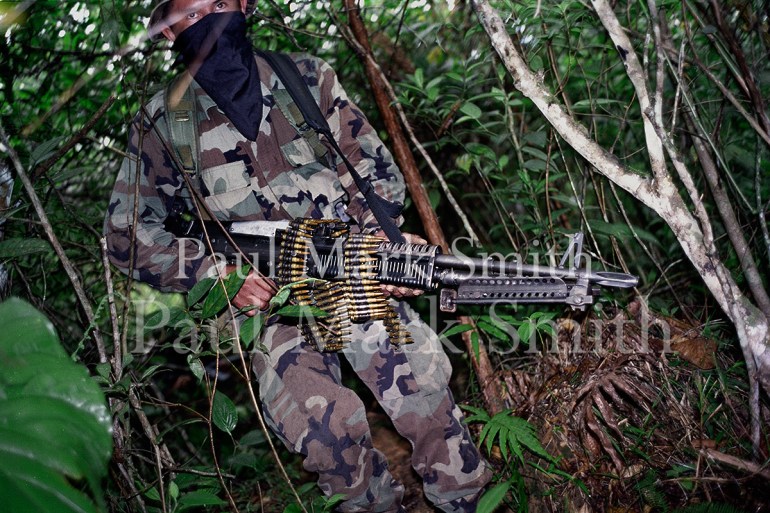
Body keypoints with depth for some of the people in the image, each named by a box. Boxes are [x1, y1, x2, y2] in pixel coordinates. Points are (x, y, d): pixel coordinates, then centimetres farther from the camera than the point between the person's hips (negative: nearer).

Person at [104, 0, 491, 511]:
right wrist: (217, 272, -8)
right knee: (326, 429, -23)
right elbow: (126, 232, 4)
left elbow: (376, 169, 9)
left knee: (425, 392, -13)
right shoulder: (161, 124, 1)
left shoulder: (309, 78, 5)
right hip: (266, 296, -1)